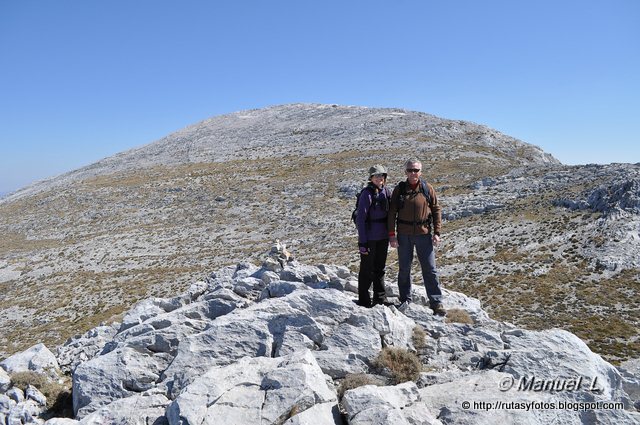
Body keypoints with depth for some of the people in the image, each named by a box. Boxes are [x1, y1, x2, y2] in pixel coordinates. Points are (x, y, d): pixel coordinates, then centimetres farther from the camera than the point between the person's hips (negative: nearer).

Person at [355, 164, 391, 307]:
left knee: (380, 268, 16)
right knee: (367, 269, 3)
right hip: (369, 238, -6)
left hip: (383, 237, 6)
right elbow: (360, 219, -15)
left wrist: (390, 234, 11)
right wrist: (362, 241, -18)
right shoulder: (367, 194, -14)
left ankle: (380, 298, 30)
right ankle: (363, 300, 17)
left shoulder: (386, 191, 6)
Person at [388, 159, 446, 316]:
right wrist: (391, 235, -4)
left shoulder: (427, 188, 1)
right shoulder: (399, 189, 1)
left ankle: (436, 302, 9)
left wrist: (437, 232, -3)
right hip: (404, 235, 1)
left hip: (424, 234, 0)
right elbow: (392, 212, 1)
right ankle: (405, 299, 25)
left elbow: (436, 210, 4)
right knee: (404, 268, 10)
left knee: (430, 269, 1)